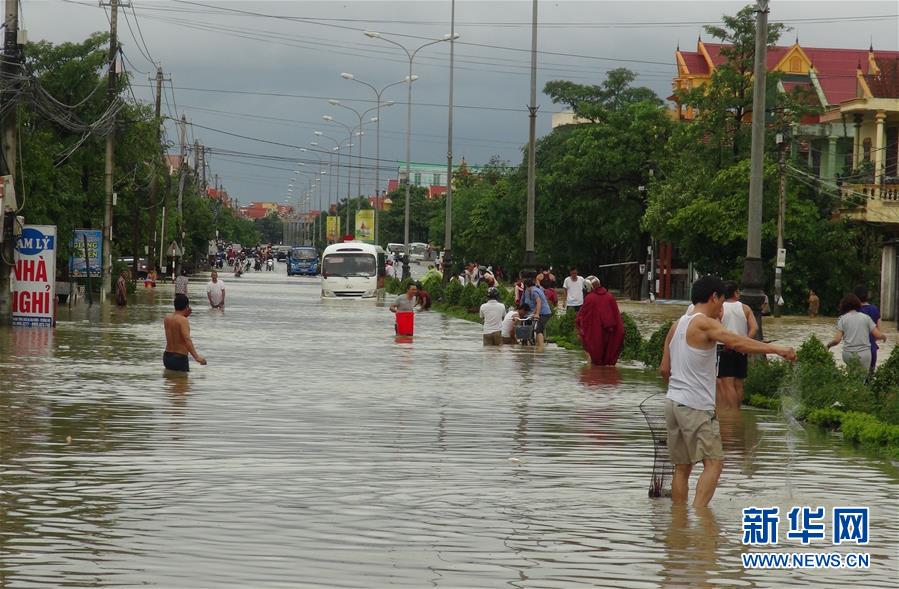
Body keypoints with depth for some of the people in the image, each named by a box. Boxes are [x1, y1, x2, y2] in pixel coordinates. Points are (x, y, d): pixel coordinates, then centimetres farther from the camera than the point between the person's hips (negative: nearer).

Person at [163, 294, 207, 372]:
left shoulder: (167, 318, 8)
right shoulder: (183, 320, -15)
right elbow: (187, 339, -28)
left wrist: (186, 315, 21)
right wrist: (196, 356, -36)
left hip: (167, 356, 8)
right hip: (179, 358, -8)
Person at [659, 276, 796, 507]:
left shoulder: (677, 325, 14)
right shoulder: (704, 324, -11)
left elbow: (664, 369, 17)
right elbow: (737, 343, -26)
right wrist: (777, 349, -28)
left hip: (673, 402, 8)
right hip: (696, 406, -8)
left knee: (682, 467, 12)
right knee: (713, 462, -9)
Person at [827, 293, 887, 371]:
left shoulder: (842, 319, 5)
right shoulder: (866, 317, 6)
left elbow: (837, 340, -2)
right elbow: (878, 335, 4)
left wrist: (829, 344, 18)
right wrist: (883, 337, 26)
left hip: (848, 354, 0)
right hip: (864, 354, 0)